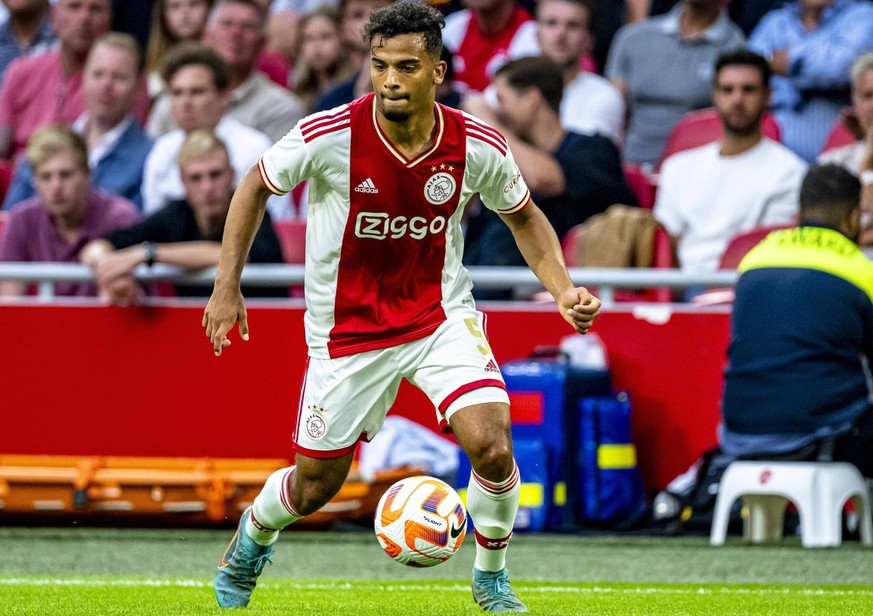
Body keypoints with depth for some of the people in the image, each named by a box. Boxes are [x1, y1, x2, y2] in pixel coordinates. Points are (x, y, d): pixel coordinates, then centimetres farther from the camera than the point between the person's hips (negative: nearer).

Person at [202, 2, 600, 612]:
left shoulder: (478, 146, -14)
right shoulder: (330, 135, -20)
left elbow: (524, 217, 6)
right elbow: (256, 185, -2)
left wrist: (564, 291, -8)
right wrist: (227, 284, -6)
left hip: (442, 316, 1)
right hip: (347, 328, -1)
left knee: (492, 447, -21)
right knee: (313, 487, 9)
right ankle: (253, 536, 46)